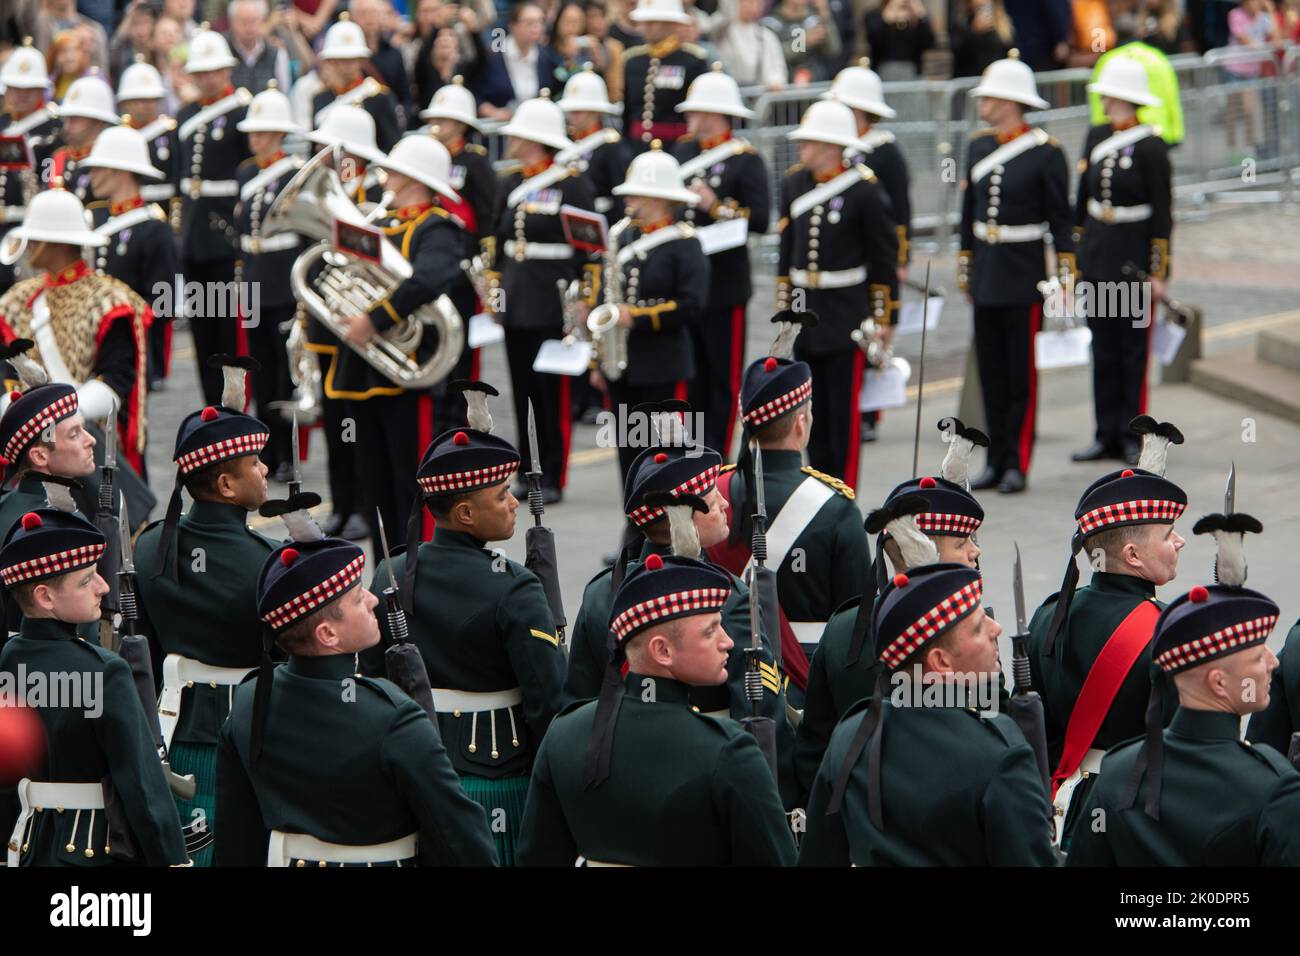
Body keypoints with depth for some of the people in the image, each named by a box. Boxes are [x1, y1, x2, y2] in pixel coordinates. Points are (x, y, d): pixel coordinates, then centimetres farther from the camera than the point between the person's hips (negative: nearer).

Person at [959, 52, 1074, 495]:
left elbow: (1060, 219, -6)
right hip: (986, 276, 6)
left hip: (1025, 276, -6)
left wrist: (1063, 276, -8)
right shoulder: (979, 147, 8)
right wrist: (965, 267, 18)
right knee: (991, 372, 8)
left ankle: (1018, 465, 4)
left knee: (1022, 374, -1)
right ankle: (996, 461, 15)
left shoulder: (1046, 152, -9)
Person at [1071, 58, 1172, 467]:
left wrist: (1159, 272, -11)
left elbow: (1163, 214, -10)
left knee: (1134, 348, 0)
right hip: (1096, 256, 6)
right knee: (1103, 349, 8)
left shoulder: (1150, 147, -11)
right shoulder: (1096, 138, 8)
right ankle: (1107, 436, 14)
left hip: (1134, 259, -6)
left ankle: (1134, 436, 7)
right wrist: (1074, 255, 14)